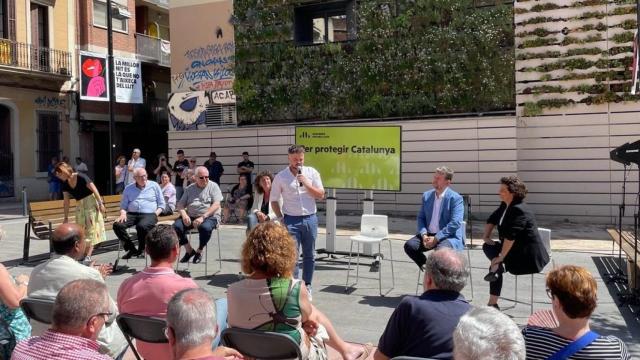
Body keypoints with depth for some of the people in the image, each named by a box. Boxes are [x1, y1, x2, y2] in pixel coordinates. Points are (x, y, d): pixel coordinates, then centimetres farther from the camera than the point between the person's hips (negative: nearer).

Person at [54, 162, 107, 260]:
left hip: (91, 202, -7)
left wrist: (101, 203, -19)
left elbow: (94, 190, -17)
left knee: (91, 227, -7)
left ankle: (88, 256, -10)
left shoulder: (81, 177, -19)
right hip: (79, 205, 7)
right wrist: (66, 218, 7)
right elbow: (66, 202, 5)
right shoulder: (65, 184, 0)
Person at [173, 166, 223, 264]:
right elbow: (180, 204, 12)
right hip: (191, 216, 4)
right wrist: (184, 215, -10)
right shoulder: (189, 189, 15)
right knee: (176, 226, -21)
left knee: (205, 227, -37)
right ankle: (189, 250, -1)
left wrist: (203, 217, -20)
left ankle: (199, 251, -9)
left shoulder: (213, 186, 2)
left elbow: (216, 205, -9)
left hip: (209, 216, -4)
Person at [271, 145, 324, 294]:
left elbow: (321, 195, -1)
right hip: (291, 220, -2)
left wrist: (306, 183, -12)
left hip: (310, 219, 2)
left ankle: (307, 286, 25)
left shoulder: (312, 173, 2)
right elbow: (274, 200, 6)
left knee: (309, 255, 11)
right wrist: (280, 217, -1)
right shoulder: (280, 177, -1)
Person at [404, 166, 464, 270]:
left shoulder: (456, 198, -8)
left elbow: (455, 223, -17)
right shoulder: (427, 195, 10)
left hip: (449, 236, -5)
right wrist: (424, 235, -8)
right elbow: (421, 218, 11)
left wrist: (436, 238, -21)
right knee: (409, 245, -19)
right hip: (428, 234, 5)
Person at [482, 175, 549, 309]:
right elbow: (492, 219, 18)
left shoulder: (519, 210, -24)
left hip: (528, 257, -9)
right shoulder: (505, 205, 4)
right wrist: (486, 236, 5)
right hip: (516, 249, 9)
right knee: (487, 246, 9)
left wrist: (501, 257, -25)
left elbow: (510, 236, -29)